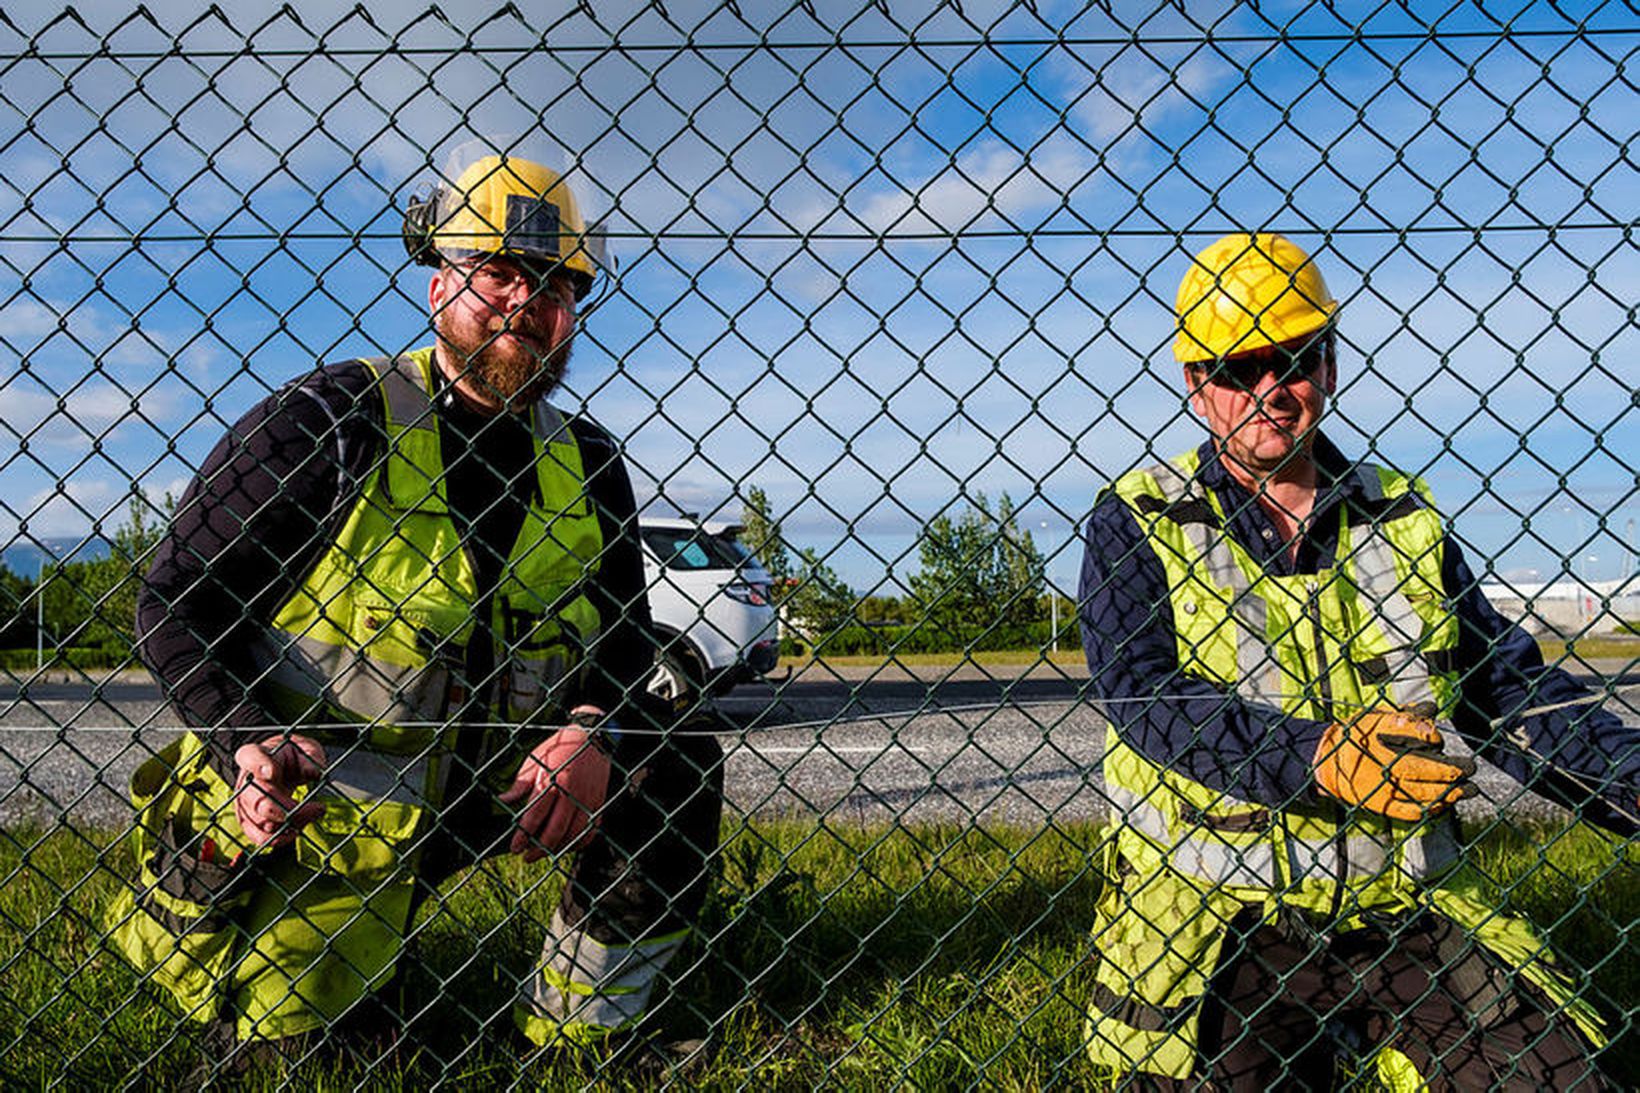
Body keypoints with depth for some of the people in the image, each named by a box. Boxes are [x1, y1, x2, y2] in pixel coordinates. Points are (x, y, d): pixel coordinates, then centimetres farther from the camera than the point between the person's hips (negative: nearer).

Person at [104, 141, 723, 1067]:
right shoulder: (329, 422, -11)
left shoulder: (588, 464, 2)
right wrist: (244, 741, -24)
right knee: (286, 1032, -8)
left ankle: (574, 1027, 6)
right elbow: (173, 601, -9)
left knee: (679, 768, -9)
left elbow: (627, 634, 6)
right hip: (310, 805, -4)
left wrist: (591, 730, -17)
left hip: (487, 786, 4)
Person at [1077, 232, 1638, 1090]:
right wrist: (1320, 757, -26)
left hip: (1399, 911, 3)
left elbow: (1510, 686, 10)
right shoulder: (1137, 521, 0)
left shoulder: (1405, 519, 11)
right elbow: (1142, 695, -13)